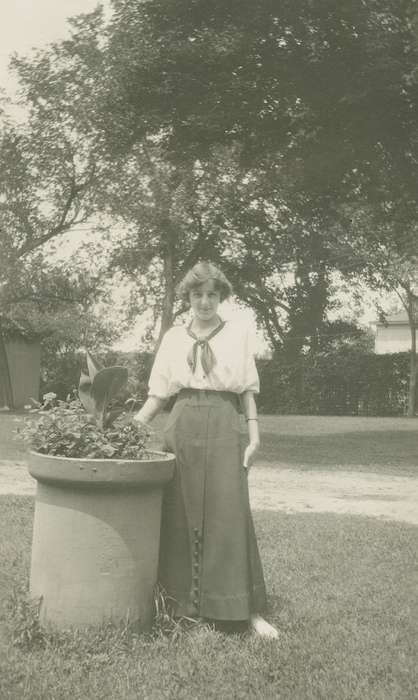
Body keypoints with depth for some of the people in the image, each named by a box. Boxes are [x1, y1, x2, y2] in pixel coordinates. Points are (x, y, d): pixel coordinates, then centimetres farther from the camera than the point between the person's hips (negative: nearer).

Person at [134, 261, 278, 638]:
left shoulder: (237, 333, 8)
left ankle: (249, 609, -1)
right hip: (181, 426, 2)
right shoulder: (173, 337, 12)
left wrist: (254, 437, -2)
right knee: (179, 515, 2)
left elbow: (248, 391, 7)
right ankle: (182, 602, 12)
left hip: (223, 426, -2)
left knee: (230, 515, -6)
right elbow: (158, 393, 10)